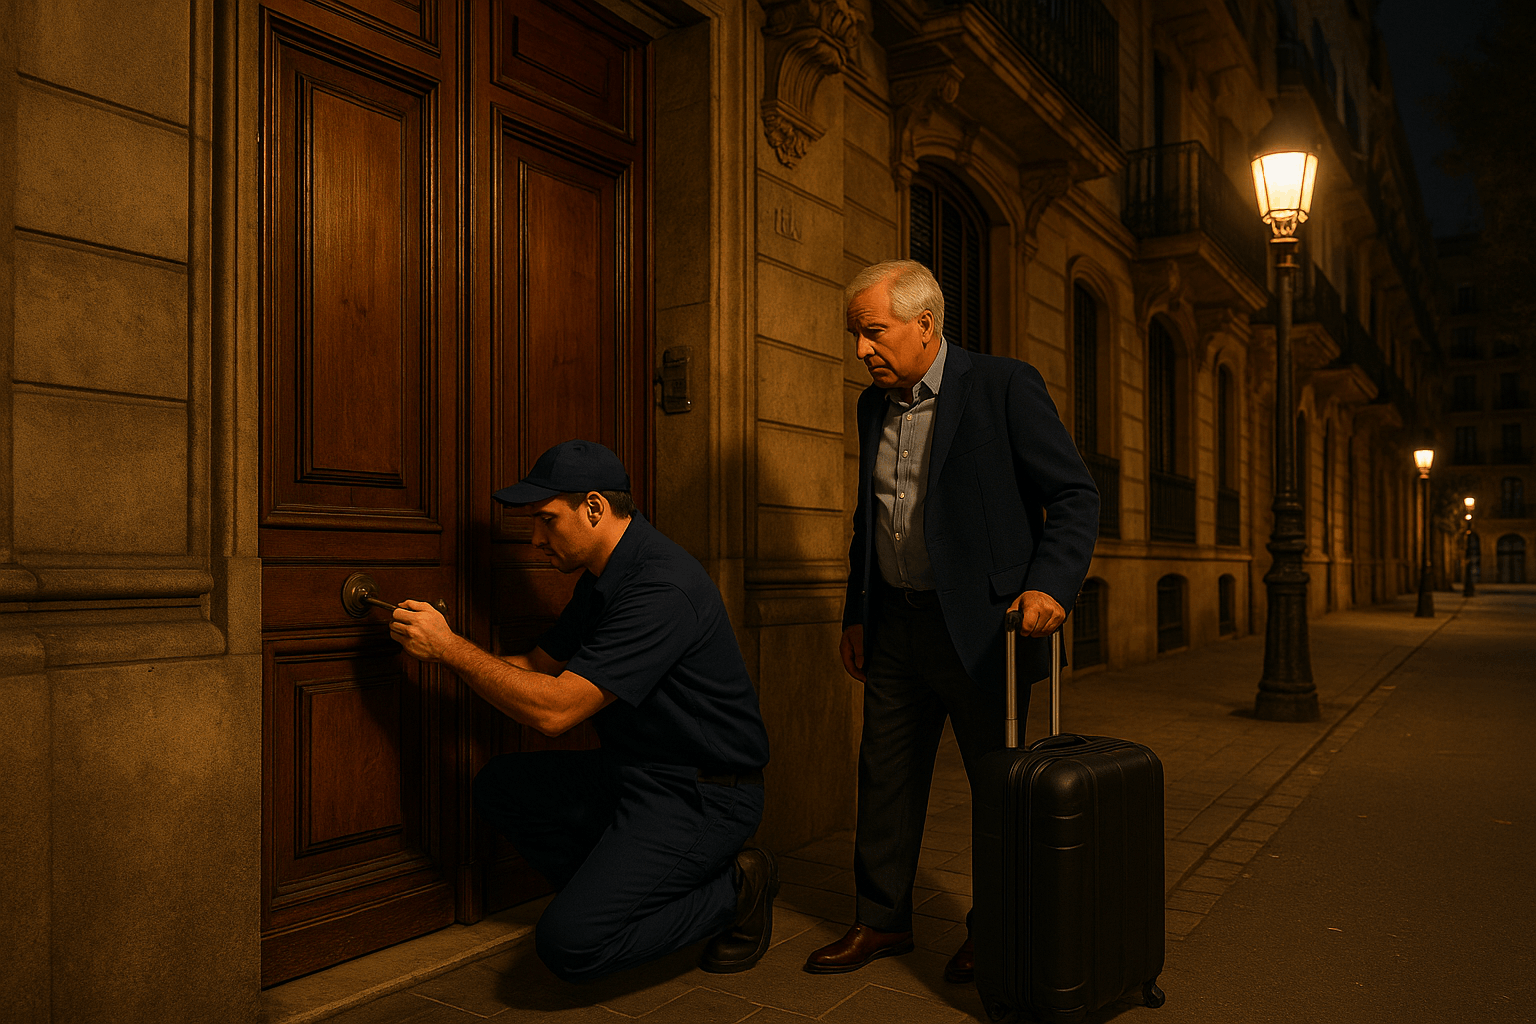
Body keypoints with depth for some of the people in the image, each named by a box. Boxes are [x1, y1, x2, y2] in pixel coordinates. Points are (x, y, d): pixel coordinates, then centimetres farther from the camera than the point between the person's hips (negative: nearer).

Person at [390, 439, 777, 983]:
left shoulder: (661, 588, -25)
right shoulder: (603, 577, 8)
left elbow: (553, 709, -26)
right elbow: (538, 665, 16)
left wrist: (450, 646, -17)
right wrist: (436, 646, 2)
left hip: (702, 796, -10)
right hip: (635, 774, 10)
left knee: (568, 943, -19)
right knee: (499, 787, 7)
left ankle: (732, 892, 1)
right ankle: (616, 888, 9)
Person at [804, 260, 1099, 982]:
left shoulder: (1004, 386, -10)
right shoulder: (873, 405, 10)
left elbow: (1075, 496, -10)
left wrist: (1050, 584, -23)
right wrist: (856, 614, 17)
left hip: (979, 624, -6)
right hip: (896, 624, 6)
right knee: (886, 775, 12)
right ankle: (881, 922, 29)